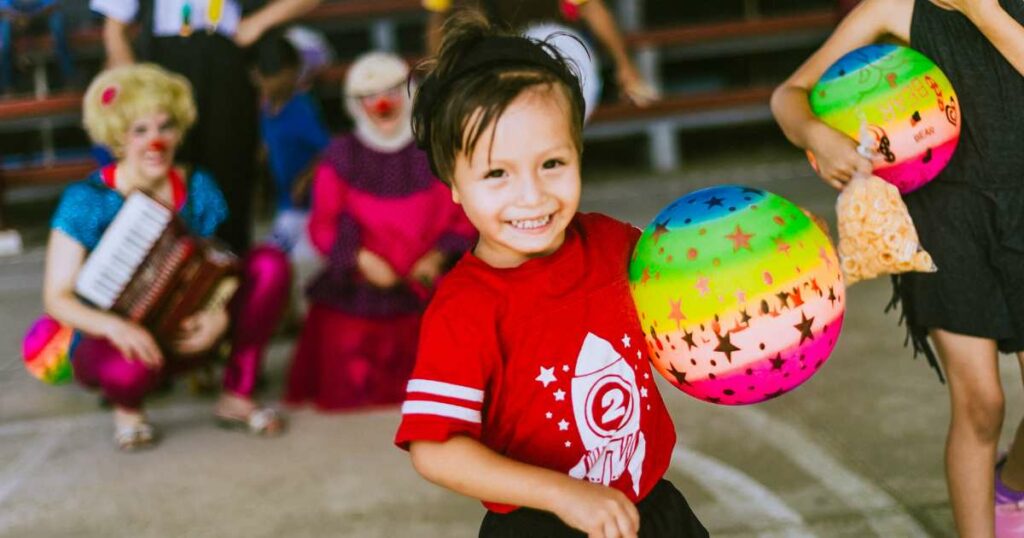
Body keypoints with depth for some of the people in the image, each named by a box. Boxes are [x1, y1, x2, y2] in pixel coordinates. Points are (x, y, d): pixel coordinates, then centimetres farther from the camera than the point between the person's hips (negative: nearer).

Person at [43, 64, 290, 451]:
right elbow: (57, 297, -16)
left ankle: (237, 396, -8)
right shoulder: (88, 200, -15)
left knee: (270, 264, -17)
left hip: (182, 334, 4)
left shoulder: (197, 189, -3)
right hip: (112, 340, -4)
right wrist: (115, 326, -36)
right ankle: (126, 406, -3)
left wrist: (220, 314, -23)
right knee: (131, 367, -42)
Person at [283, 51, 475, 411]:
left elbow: (462, 218, 4)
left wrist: (438, 257, -13)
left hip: (421, 288, 1)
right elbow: (323, 225, 2)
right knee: (347, 395, -5)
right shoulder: (341, 156, 3)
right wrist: (360, 259, -14)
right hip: (355, 292, 0)